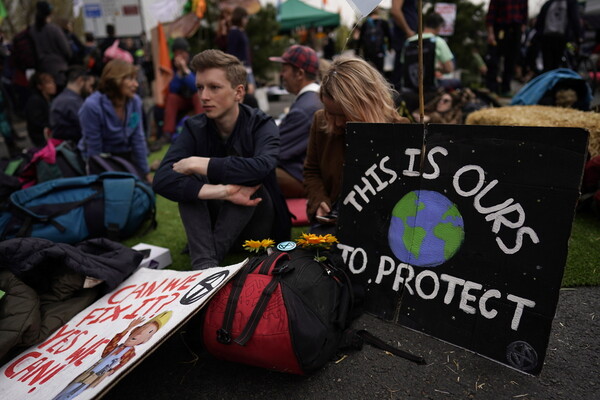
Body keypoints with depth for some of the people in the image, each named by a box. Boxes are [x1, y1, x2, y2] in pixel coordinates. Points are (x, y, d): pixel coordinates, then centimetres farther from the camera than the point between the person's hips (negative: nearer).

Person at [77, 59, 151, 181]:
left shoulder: (135, 101, -9)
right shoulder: (92, 106, -20)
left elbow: (138, 139, -3)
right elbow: (94, 148, -14)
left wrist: (146, 173, 0)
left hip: (126, 158, 4)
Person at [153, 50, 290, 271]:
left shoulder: (261, 125, -14)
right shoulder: (194, 128, -8)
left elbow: (262, 167, -38)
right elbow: (161, 180, -25)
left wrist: (198, 164, -29)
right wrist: (221, 192, -38)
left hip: (259, 221, -2)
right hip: (213, 219, 3)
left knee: (246, 176, -29)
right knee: (187, 182, -23)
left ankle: (212, 256, -29)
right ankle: (203, 262, -33)